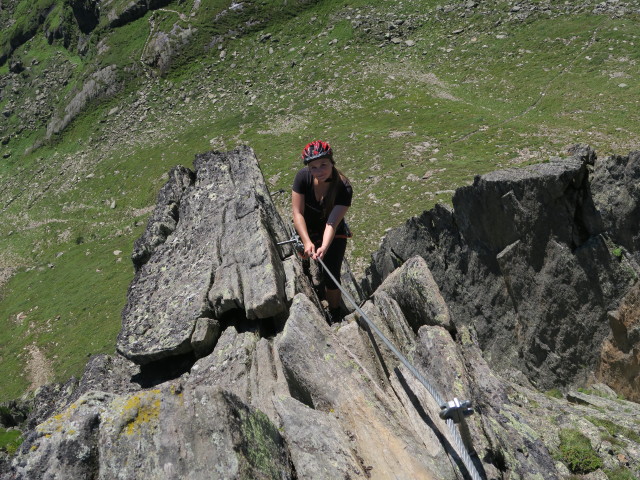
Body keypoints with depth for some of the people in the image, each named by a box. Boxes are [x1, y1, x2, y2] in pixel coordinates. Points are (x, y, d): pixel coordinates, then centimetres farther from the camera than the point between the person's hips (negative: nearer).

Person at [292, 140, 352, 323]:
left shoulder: (343, 188, -30)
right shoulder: (303, 177, -24)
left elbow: (332, 222, -36)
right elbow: (298, 213, -26)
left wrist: (324, 248, -52)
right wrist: (307, 241, -38)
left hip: (333, 235, -2)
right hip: (307, 232, 3)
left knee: (331, 278, -5)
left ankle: (335, 318, 20)